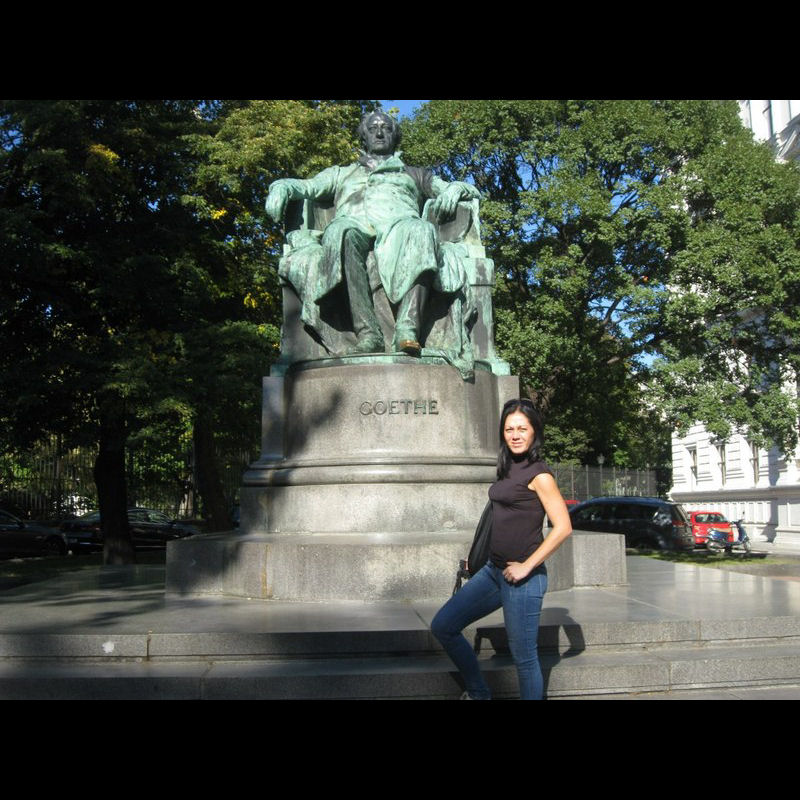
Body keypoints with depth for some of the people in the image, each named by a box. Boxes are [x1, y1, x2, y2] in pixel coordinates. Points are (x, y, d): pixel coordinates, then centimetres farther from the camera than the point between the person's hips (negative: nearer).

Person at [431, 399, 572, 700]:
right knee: (442, 626, 10)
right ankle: (478, 693, 25)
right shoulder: (509, 469, 12)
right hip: (493, 571, 9)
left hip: (521, 578, -9)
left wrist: (526, 567, -16)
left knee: (524, 658, 1)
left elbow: (563, 527, -17)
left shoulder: (539, 474, -11)